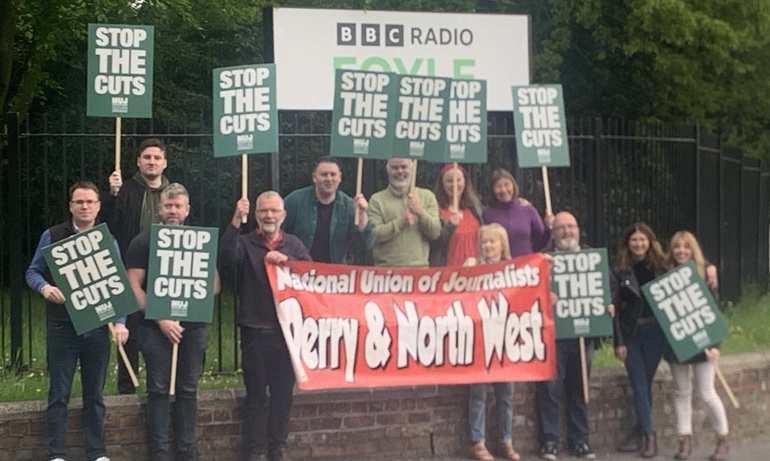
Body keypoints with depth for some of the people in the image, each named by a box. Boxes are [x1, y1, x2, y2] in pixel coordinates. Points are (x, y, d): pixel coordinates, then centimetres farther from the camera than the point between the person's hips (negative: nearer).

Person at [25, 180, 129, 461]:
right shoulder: (52, 236, 3)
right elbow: (33, 271, 5)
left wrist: (120, 322, -6)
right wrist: (45, 288, -18)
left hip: (97, 326, 2)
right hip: (62, 326, -2)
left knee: (95, 394, 8)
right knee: (59, 393, 1)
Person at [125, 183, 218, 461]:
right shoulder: (144, 242, 2)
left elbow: (215, 285, 12)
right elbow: (134, 287, -5)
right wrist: (160, 318, -14)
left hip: (193, 326, 3)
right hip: (156, 328, -3)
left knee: (188, 390, 7)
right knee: (159, 390, -2)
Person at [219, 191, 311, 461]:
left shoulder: (293, 245, 12)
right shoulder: (246, 243, 5)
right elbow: (226, 258, -16)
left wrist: (285, 261, -18)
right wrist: (236, 221, -25)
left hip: (287, 328, 2)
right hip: (255, 330, -2)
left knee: (283, 391, 7)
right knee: (256, 393, 1)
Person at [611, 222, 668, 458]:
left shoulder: (660, 266, 4)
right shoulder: (620, 271, -1)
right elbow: (614, 307, -2)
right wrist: (618, 342, -5)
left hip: (654, 332, 1)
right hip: (630, 333, -1)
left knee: (645, 385, 7)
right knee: (640, 386, -2)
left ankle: (639, 433, 15)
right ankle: (648, 436, 0)